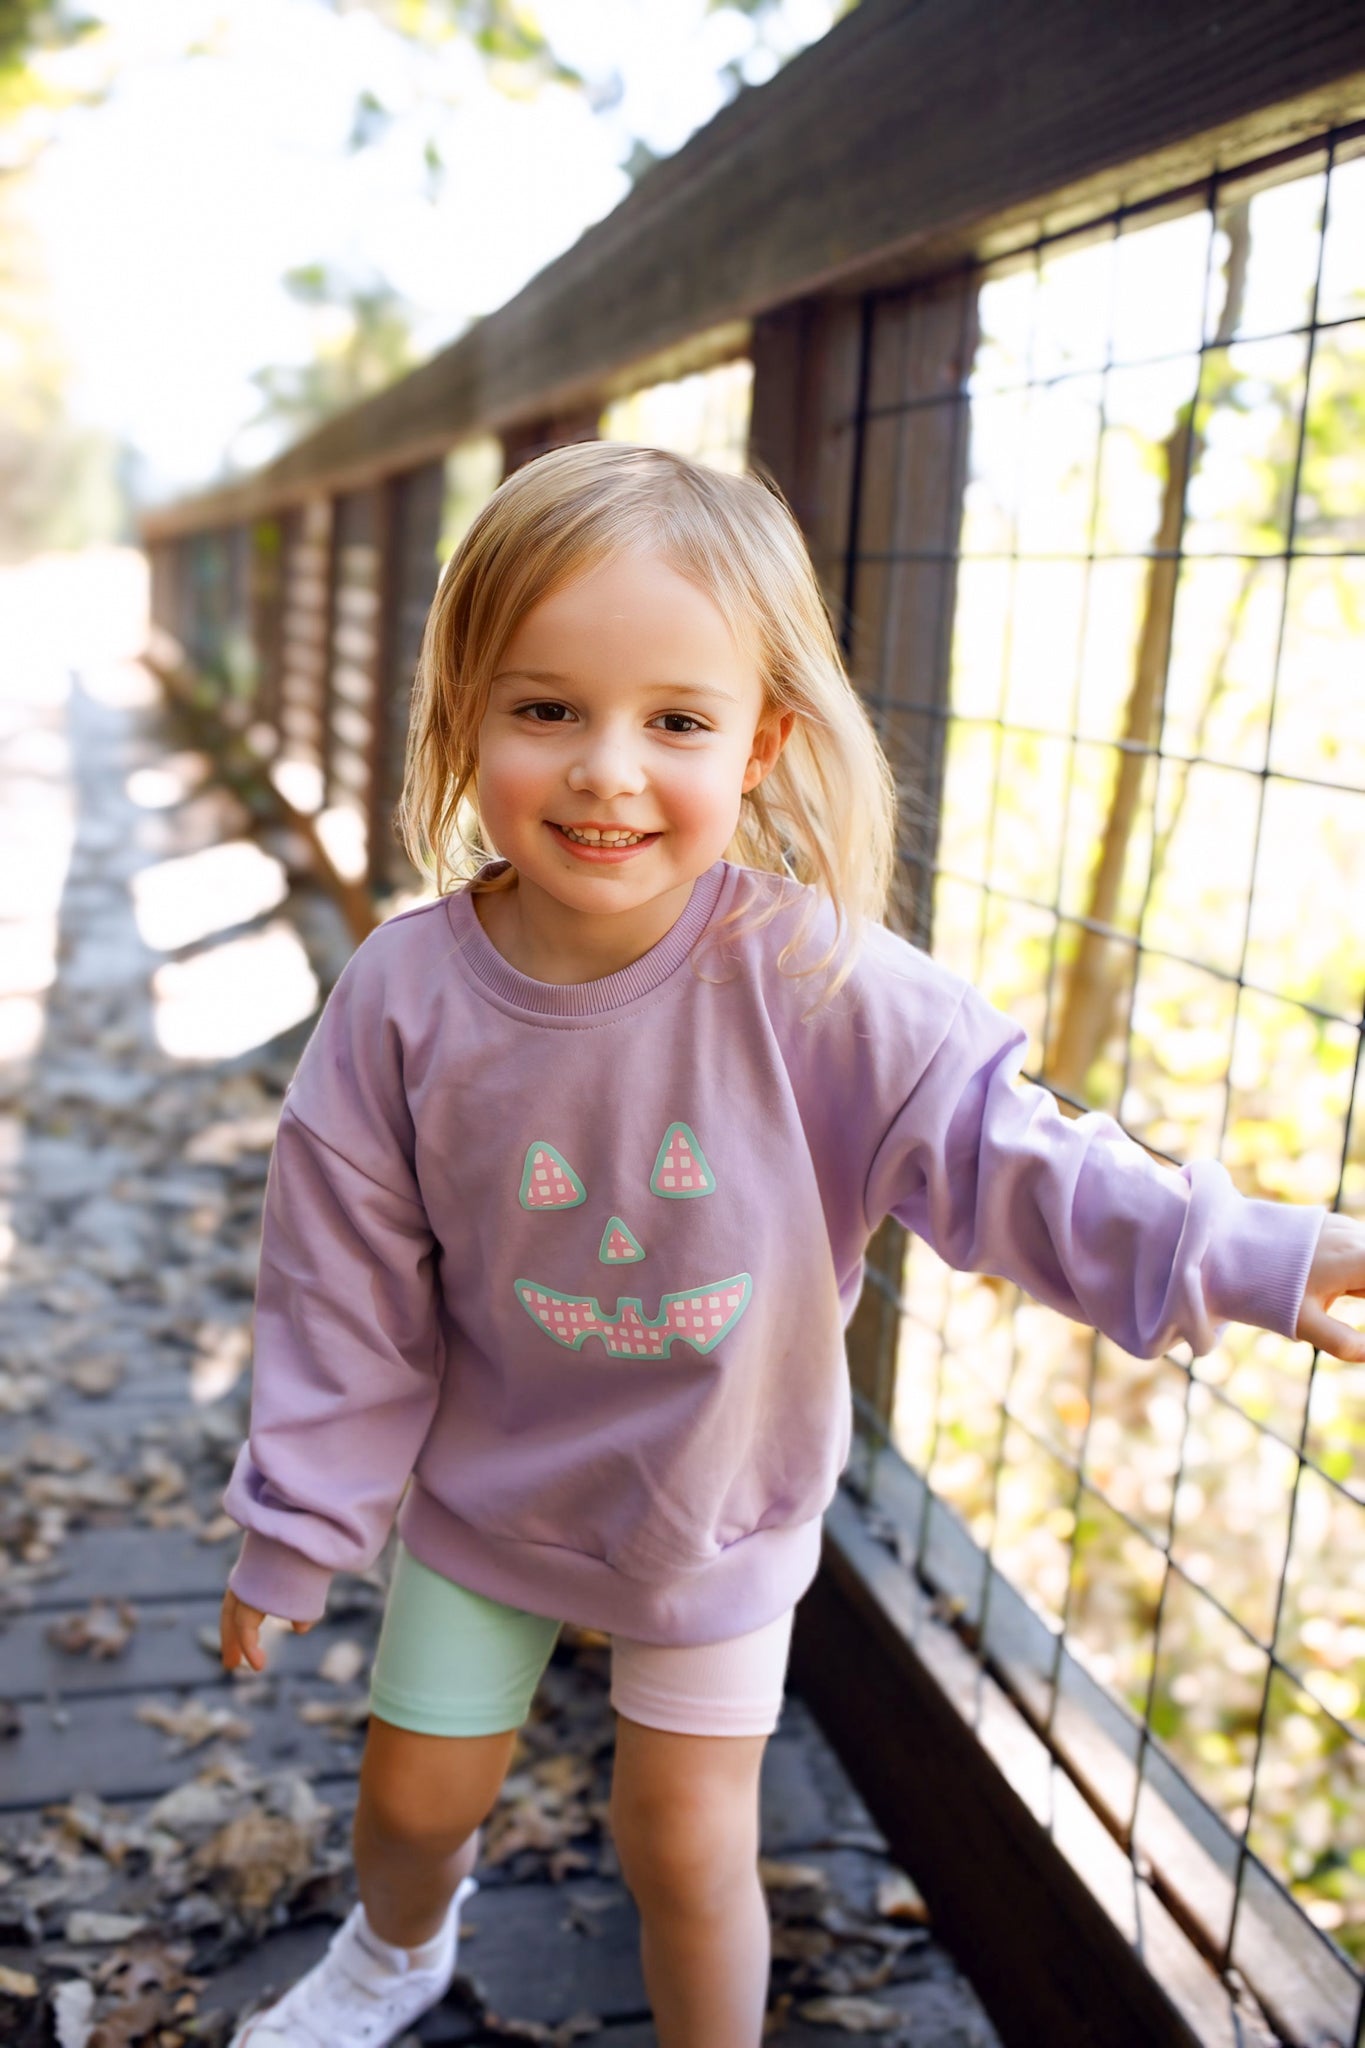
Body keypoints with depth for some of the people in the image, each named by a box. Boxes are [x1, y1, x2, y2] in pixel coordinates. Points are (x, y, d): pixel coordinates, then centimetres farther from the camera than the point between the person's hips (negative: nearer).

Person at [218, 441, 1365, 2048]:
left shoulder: (813, 978, -26)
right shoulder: (408, 997, -22)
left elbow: (994, 1146, -19)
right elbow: (347, 1294, -12)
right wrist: (293, 1536, -3)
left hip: (719, 1508, -2)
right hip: (482, 1491, 2)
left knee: (686, 1851, 12)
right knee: (416, 1793, 23)